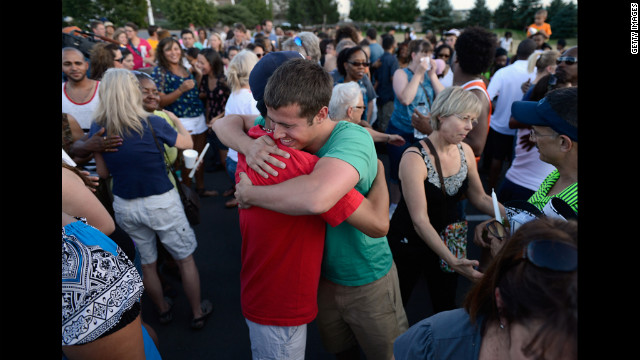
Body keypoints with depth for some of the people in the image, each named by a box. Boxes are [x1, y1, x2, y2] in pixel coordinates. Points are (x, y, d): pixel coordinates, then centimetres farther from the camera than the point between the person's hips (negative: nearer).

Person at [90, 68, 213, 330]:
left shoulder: (97, 129, -6)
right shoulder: (152, 124, -17)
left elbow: (103, 173, 2)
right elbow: (187, 143, 0)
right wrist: (176, 119, 17)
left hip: (124, 207, 4)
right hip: (161, 202, -4)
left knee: (147, 263, 21)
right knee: (185, 259, 14)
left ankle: (163, 309, 42)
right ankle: (198, 313, 28)